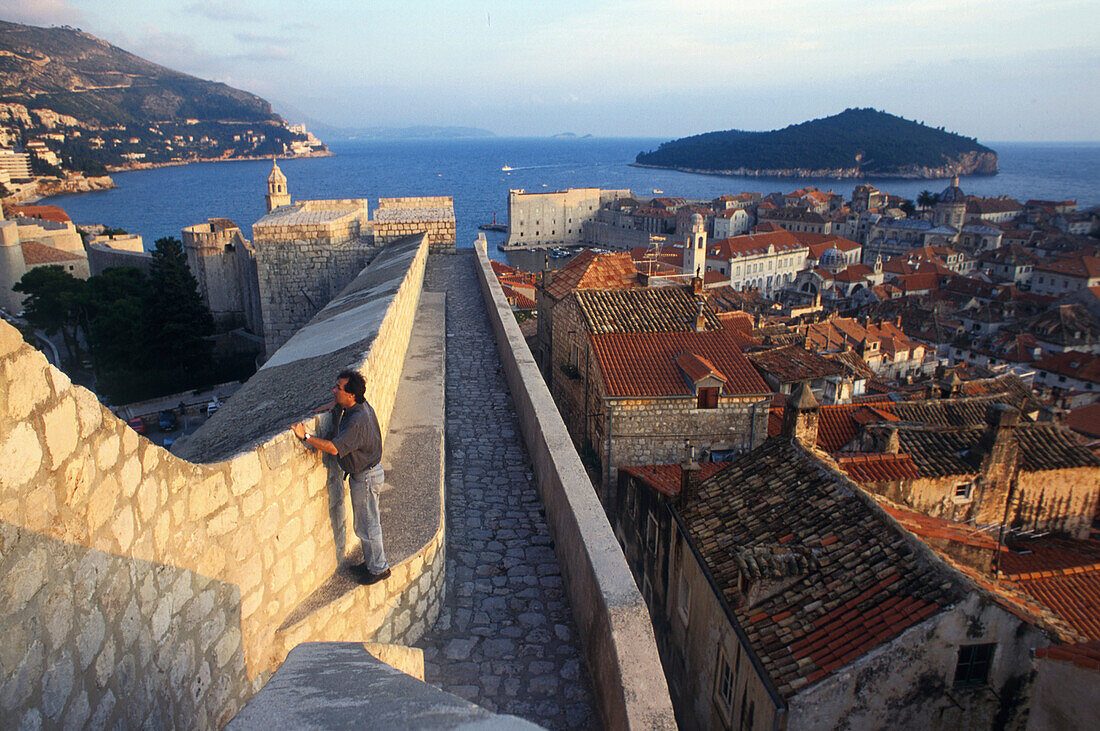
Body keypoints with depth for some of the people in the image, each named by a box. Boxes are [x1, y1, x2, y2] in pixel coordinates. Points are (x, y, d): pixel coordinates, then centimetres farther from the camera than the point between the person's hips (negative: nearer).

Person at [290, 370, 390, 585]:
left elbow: (334, 448, -35)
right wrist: (331, 406, 4)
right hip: (366, 473, 10)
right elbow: (338, 401, 23)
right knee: (368, 523, 23)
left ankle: (379, 569, 24)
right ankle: (371, 562, 40)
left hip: (365, 478, -10)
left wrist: (306, 436, -29)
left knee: (367, 526, 7)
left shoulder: (357, 421, -31)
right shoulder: (359, 405, -2)